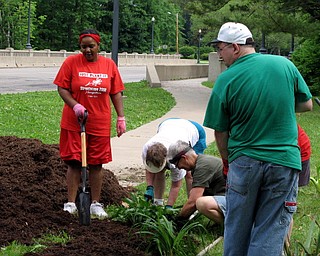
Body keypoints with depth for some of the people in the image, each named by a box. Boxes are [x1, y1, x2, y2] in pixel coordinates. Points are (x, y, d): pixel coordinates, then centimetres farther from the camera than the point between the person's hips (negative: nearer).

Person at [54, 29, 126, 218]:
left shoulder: (109, 64, 5)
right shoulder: (71, 62, -1)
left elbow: (116, 93, 9)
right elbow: (62, 88, -2)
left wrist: (121, 117, 3)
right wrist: (75, 105, -18)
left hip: (100, 124, 2)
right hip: (74, 123, -2)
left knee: (97, 164, 7)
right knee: (74, 162, 0)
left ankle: (96, 204, 17)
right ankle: (71, 203, 7)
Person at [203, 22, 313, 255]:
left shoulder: (225, 80, -8)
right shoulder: (285, 65, -3)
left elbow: (220, 132, -1)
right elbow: (307, 105, 10)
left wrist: (227, 160, 16)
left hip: (244, 163, -1)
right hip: (284, 162, 1)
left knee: (237, 229, 17)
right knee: (270, 235, 6)